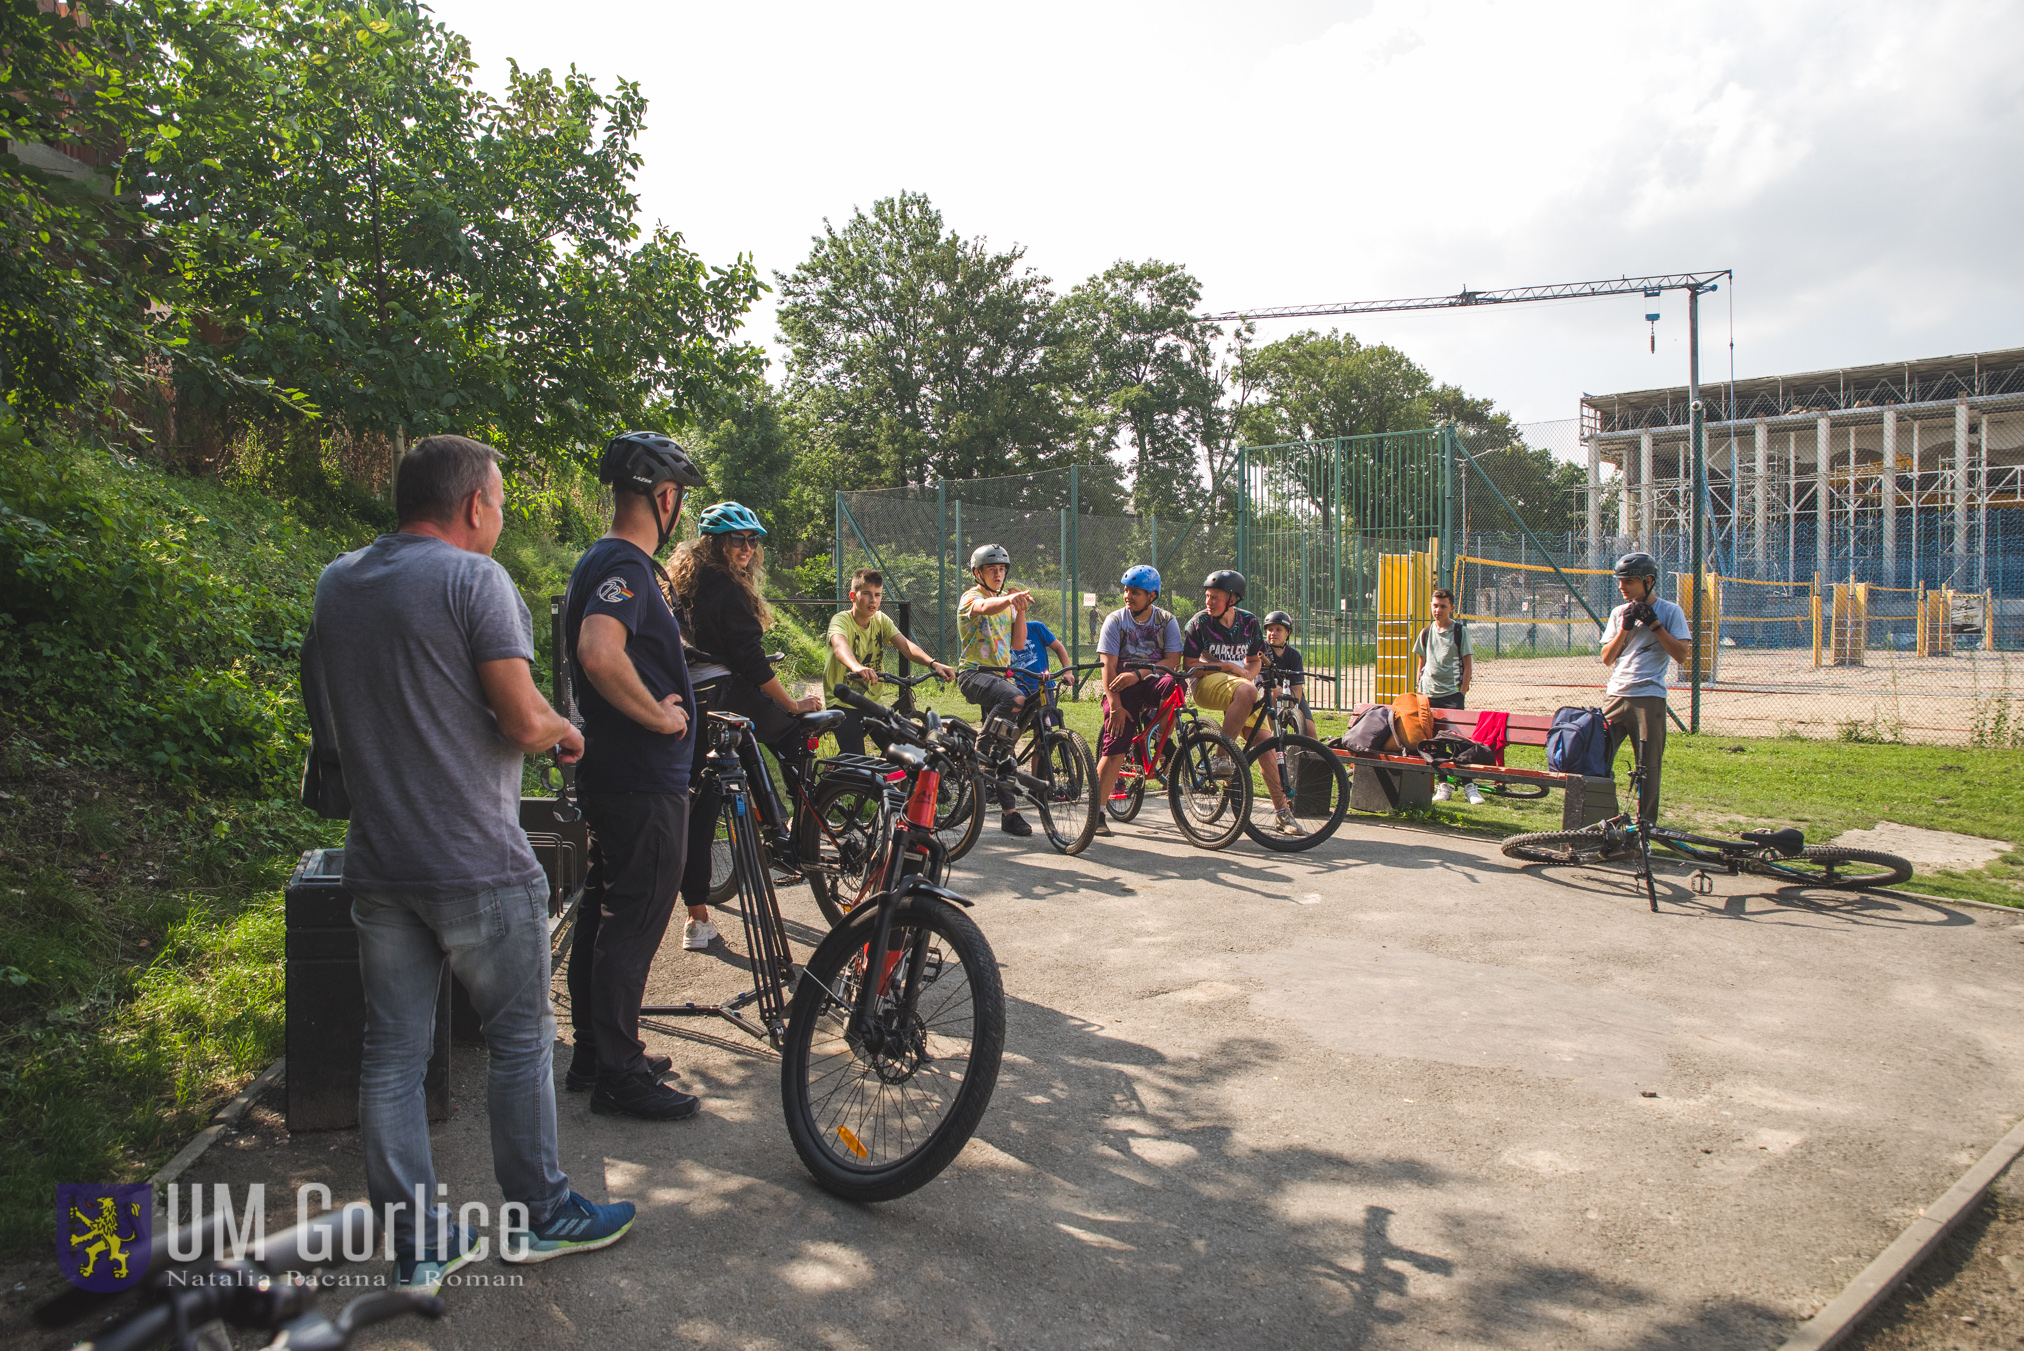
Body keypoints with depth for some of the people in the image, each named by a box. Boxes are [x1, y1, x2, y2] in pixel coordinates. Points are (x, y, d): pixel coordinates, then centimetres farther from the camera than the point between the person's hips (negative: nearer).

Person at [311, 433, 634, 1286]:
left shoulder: (335, 583, 10)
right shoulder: (473, 578, -13)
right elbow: (524, 720, -19)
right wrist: (565, 732, 3)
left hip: (377, 863, 7)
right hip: (476, 863, -6)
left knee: (392, 1055, 11)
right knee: (520, 1040, 9)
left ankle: (416, 1247, 21)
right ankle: (538, 1216, 22)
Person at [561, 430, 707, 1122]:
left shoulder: (601, 561, 15)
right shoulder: (625, 564, -18)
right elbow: (599, 654, -35)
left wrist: (671, 701, 18)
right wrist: (661, 716, -22)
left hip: (614, 775, 10)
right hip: (644, 781, -10)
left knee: (605, 914, 16)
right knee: (634, 923, -2)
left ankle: (593, 1052, 28)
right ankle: (619, 1075, 8)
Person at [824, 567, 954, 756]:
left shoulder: (881, 620, 3)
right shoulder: (841, 620, -13)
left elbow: (905, 645, -13)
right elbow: (839, 646, -36)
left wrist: (933, 664, -32)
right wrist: (857, 667, -58)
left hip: (873, 701, 5)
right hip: (843, 703, -5)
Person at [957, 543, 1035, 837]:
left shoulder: (1006, 602, 18)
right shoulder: (971, 598, -4)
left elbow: (1018, 644, 10)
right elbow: (987, 608, -31)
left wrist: (1020, 611, -3)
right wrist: (1010, 598, -50)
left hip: (999, 676, 7)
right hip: (975, 673, -7)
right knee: (1016, 700, -35)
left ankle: (1010, 813, 8)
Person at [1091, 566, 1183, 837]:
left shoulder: (1167, 621, 5)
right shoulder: (1115, 620, 0)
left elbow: (1172, 661, -6)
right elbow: (1108, 666, -7)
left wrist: (1138, 674, -21)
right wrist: (1115, 706, -18)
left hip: (1151, 683, 2)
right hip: (1122, 690, -1)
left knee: (1171, 684, -34)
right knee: (1115, 749, -17)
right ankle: (1096, 812, -9)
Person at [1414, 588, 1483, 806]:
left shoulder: (1460, 631, -1)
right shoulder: (1426, 633, 12)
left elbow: (1468, 665, -1)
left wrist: (1462, 692, -8)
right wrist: (1418, 689, 10)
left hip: (1452, 693, -4)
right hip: (1428, 695, 4)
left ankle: (1469, 785, -6)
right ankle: (1444, 785, 11)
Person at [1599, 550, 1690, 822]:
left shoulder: (1670, 611, 2)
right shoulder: (1619, 613, 13)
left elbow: (1681, 654, -8)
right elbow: (1606, 658, 8)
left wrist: (1653, 623, -11)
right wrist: (1625, 628, -3)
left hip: (1648, 697, -4)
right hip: (1615, 695, 4)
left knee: (1648, 766, -1)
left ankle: (1645, 824, 7)